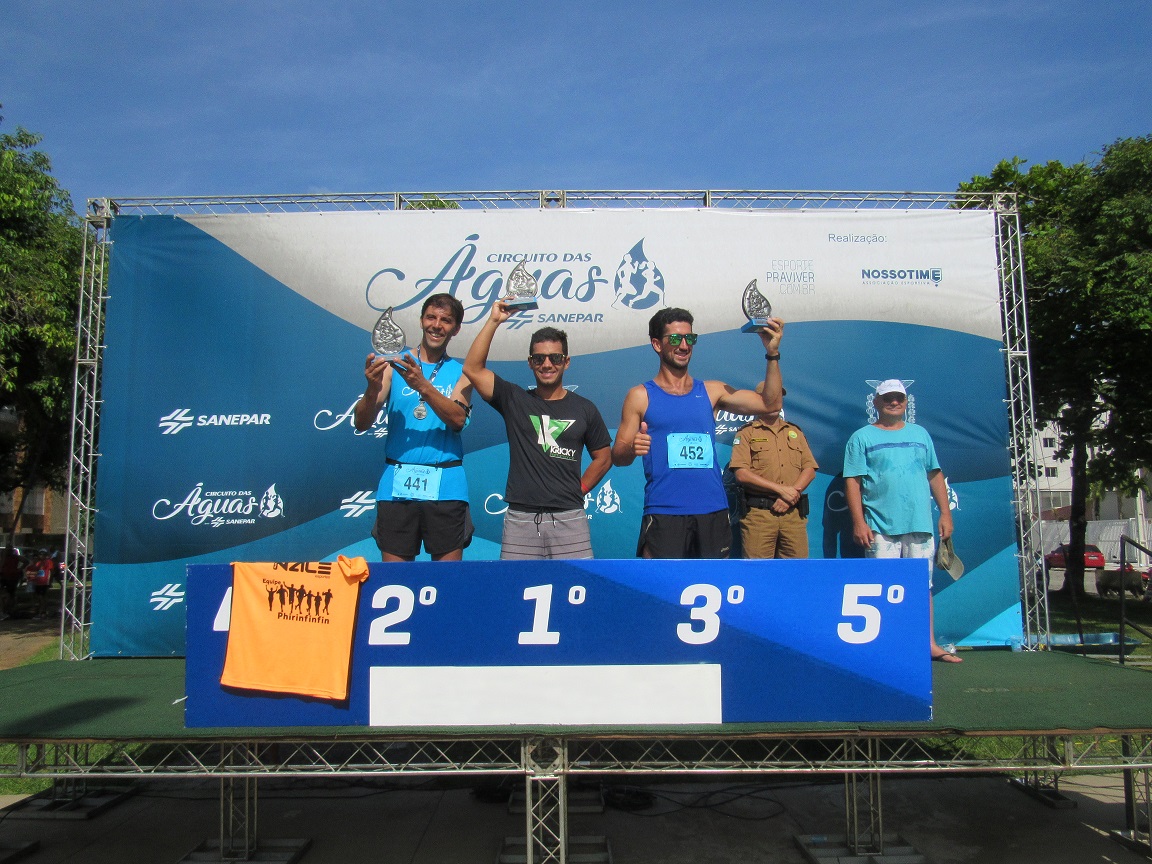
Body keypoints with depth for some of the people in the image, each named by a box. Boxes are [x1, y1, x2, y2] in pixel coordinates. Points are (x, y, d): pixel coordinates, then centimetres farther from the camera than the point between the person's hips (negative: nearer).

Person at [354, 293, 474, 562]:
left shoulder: (460, 372, 9)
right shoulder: (394, 364, 7)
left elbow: (458, 419, -10)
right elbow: (362, 424, -1)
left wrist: (423, 385, -24)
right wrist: (373, 389, -21)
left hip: (446, 486, 0)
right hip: (396, 482, 0)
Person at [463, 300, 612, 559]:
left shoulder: (584, 409, 9)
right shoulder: (514, 400, 8)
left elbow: (604, 457, 17)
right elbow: (472, 368, -3)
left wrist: (578, 489, 8)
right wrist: (493, 321, -6)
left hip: (568, 517, 0)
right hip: (521, 517, 0)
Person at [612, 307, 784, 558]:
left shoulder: (711, 391, 13)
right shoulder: (641, 396, 5)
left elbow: (770, 404, 9)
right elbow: (617, 457, 3)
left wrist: (772, 354, -1)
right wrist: (632, 449, -20)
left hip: (713, 512, 4)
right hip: (663, 514, -3)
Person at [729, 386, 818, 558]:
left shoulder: (795, 431, 20)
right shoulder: (747, 432, 6)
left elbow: (810, 470, 11)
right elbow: (741, 474, -7)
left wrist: (792, 493, -7)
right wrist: (780, 489, -11)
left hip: (793, 513, 4)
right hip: (758, 513, -4)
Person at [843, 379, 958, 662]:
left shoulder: (920, 434, 17)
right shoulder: (862, 438, 3)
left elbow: (935, 475, 18)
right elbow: (852, 481, -3)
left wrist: (945, 513, 10)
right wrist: (858, 522, -10)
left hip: (920, 525, 4)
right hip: (881, 528, -4)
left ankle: (929, 644, 15)